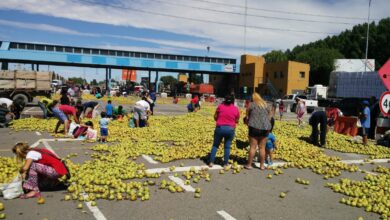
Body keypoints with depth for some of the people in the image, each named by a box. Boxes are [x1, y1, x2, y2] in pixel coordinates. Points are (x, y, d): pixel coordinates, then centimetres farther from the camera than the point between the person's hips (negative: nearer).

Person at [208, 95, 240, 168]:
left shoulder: (220, 106, -3)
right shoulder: (236, 109, -1)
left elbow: (215, 117, 4)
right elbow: (237, 121, 5)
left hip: (219, 128, 0)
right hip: (230, 129, 0)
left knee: (215, 145, 12)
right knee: (227, 147, 11)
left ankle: (211, 162, 13)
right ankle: (225, 163, 15)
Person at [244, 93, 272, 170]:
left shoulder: (251, 104, 0)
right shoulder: (266, 105, 14)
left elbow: (247, 116, 3)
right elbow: (268, 116, 15)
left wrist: (247, 121, 22)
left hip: (254, 127, -4)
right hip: (265, 127, 4)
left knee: (253, 147, 0)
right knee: (262, 147, 9)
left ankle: (249, 165, 5)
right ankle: (262, 165, 15)